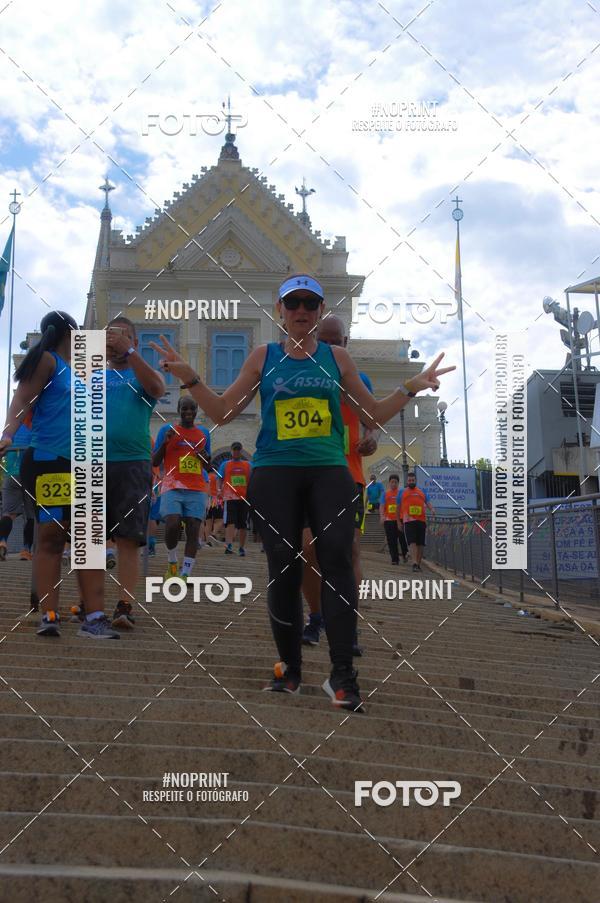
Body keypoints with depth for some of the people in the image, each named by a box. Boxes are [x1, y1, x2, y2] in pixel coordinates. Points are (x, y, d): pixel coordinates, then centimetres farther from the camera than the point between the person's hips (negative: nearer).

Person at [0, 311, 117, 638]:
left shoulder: (79, 369, 21)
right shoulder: (47, 361, -2)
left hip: (82, 465, 7)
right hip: (47, 462, -7)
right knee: (51, 537, -6)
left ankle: (94, 617, -1)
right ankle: (48, 616, -3)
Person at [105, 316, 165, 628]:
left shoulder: (142, 374, 11)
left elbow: (157, 388, -12)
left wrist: (129, 351, -18)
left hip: (131, 464, -3)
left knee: (128, 539, -7)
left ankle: (124, 607, -10)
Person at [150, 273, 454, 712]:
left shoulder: (337, 357, 12)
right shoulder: (263, 356, 10)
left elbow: (377, 412, 17)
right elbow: (223, 412, 10)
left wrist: (412, 386, 4)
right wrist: (189, 377, -2)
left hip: (329, 471, 0)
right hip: (275, 472, 0)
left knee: (337, 558, -15)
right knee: (284, 568, 1)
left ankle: (342, 673, -12)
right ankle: (290, 667, 15)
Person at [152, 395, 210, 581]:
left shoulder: (204, 433, 15)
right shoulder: (167, 430, 6)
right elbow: (155, 462, 6)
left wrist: (205, 455, 0)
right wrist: (165, 443, -9)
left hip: (197, 489, 3)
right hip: (172, 487, -3)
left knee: (193, 529, -8)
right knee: (172, 524, -21)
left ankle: (184, 575, -7)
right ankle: (172, 562, 5)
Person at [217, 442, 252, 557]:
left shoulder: (248, 465, 14)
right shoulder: (225, 464, 11)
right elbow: (220, 479, 7)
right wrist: (219, 490, -9)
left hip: (244, 498, 2)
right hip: (230, 497, -2)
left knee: (243, 525, 6)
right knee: (230, 522, -15)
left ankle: (242, 548, 15)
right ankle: (229, 545, -23)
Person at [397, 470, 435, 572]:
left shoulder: (422, 491, 16)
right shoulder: (402, 492, 12)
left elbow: (428, 503, 8)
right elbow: (398, 507, 16)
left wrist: (432, 509, -14)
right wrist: (399, 521, 16)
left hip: (421, 520, 3)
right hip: (408, 521, -3)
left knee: (420, 543, 5)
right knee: (412, 542, -15)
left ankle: (418, 563, 16)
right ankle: (414, 563, -22)